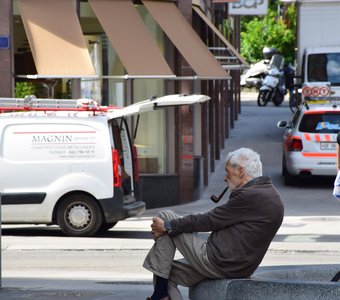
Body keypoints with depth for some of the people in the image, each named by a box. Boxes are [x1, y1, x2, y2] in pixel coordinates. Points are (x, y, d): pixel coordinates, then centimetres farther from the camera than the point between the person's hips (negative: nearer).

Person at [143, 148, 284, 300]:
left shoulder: (251, 196, -19)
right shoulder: (268, 193, 12)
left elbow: (209, 220, -14)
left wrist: (167, 226, -5)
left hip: (216, 262, -10)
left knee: (165, 217, 1)